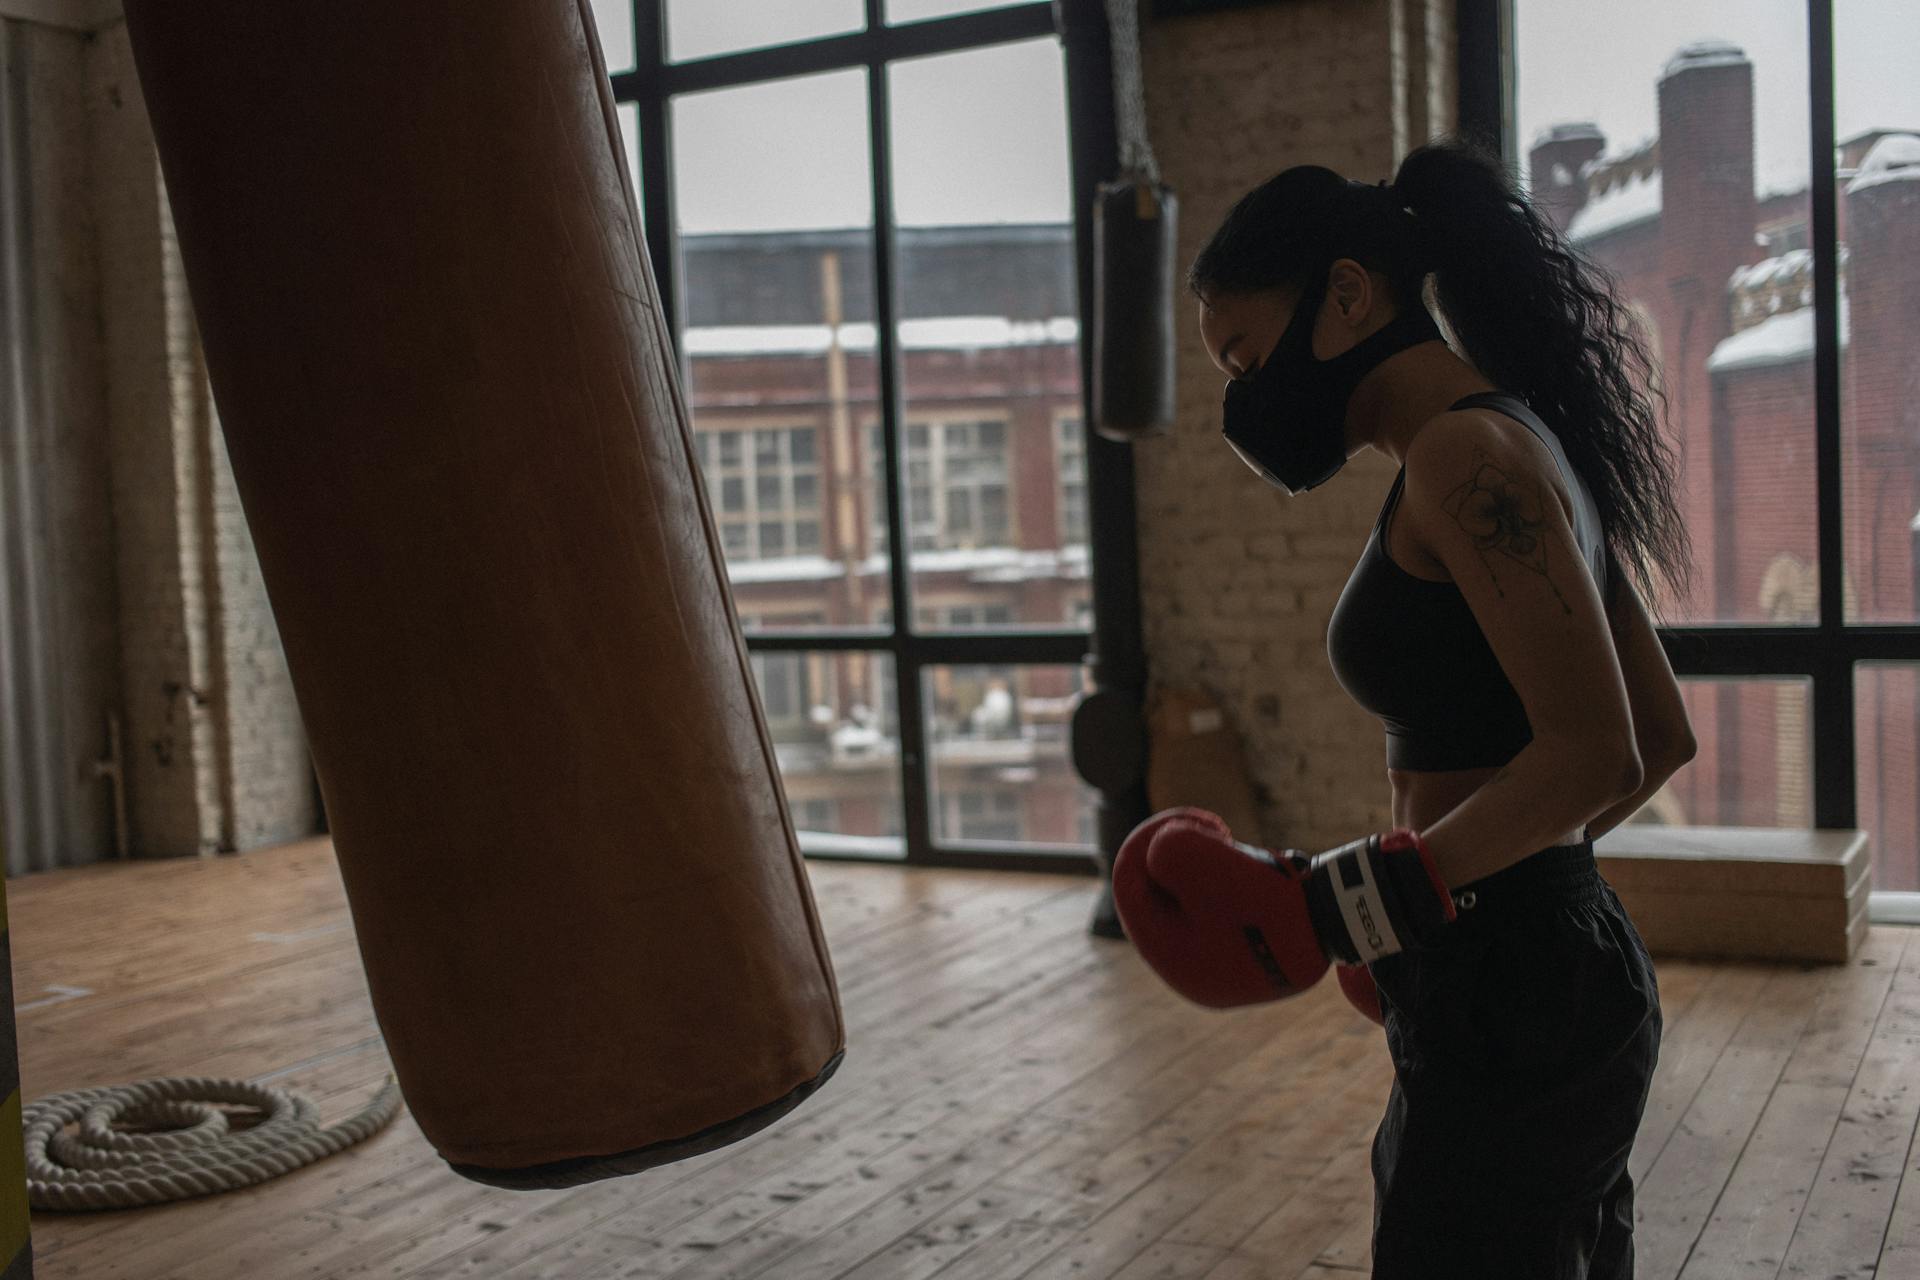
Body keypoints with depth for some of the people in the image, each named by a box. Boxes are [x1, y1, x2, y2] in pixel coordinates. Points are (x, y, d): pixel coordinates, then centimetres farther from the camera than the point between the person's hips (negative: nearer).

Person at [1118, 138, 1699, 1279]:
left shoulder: (1467, 456, -17)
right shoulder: (1532, 447, 12)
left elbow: (1594, 755, -24)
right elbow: (1666, 737, 16)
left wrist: (1345, 906, -24)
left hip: (1510, 1011, -10)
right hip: (1569, 965, 10)